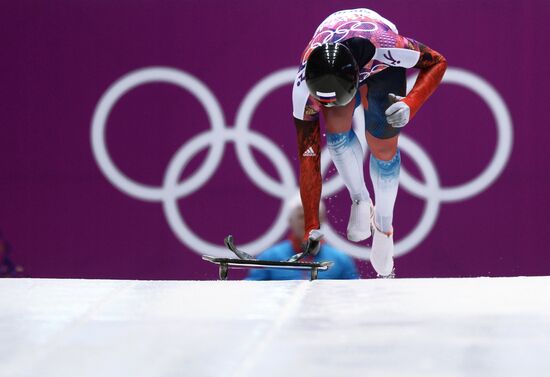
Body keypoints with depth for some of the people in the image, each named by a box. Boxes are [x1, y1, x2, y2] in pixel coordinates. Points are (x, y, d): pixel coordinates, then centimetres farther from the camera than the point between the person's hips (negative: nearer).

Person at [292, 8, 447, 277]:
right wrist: (311, 227, -32)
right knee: (337, 128, -21)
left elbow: (437, 63, -26)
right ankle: (360, 202, 6)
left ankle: (384, 228, 19)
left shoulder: (385, 46, -46)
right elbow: (308, 155, -33)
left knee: (383, 147, -5)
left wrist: (410, 104, -44)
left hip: (381, 64, -1)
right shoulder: (303, 86, -39)